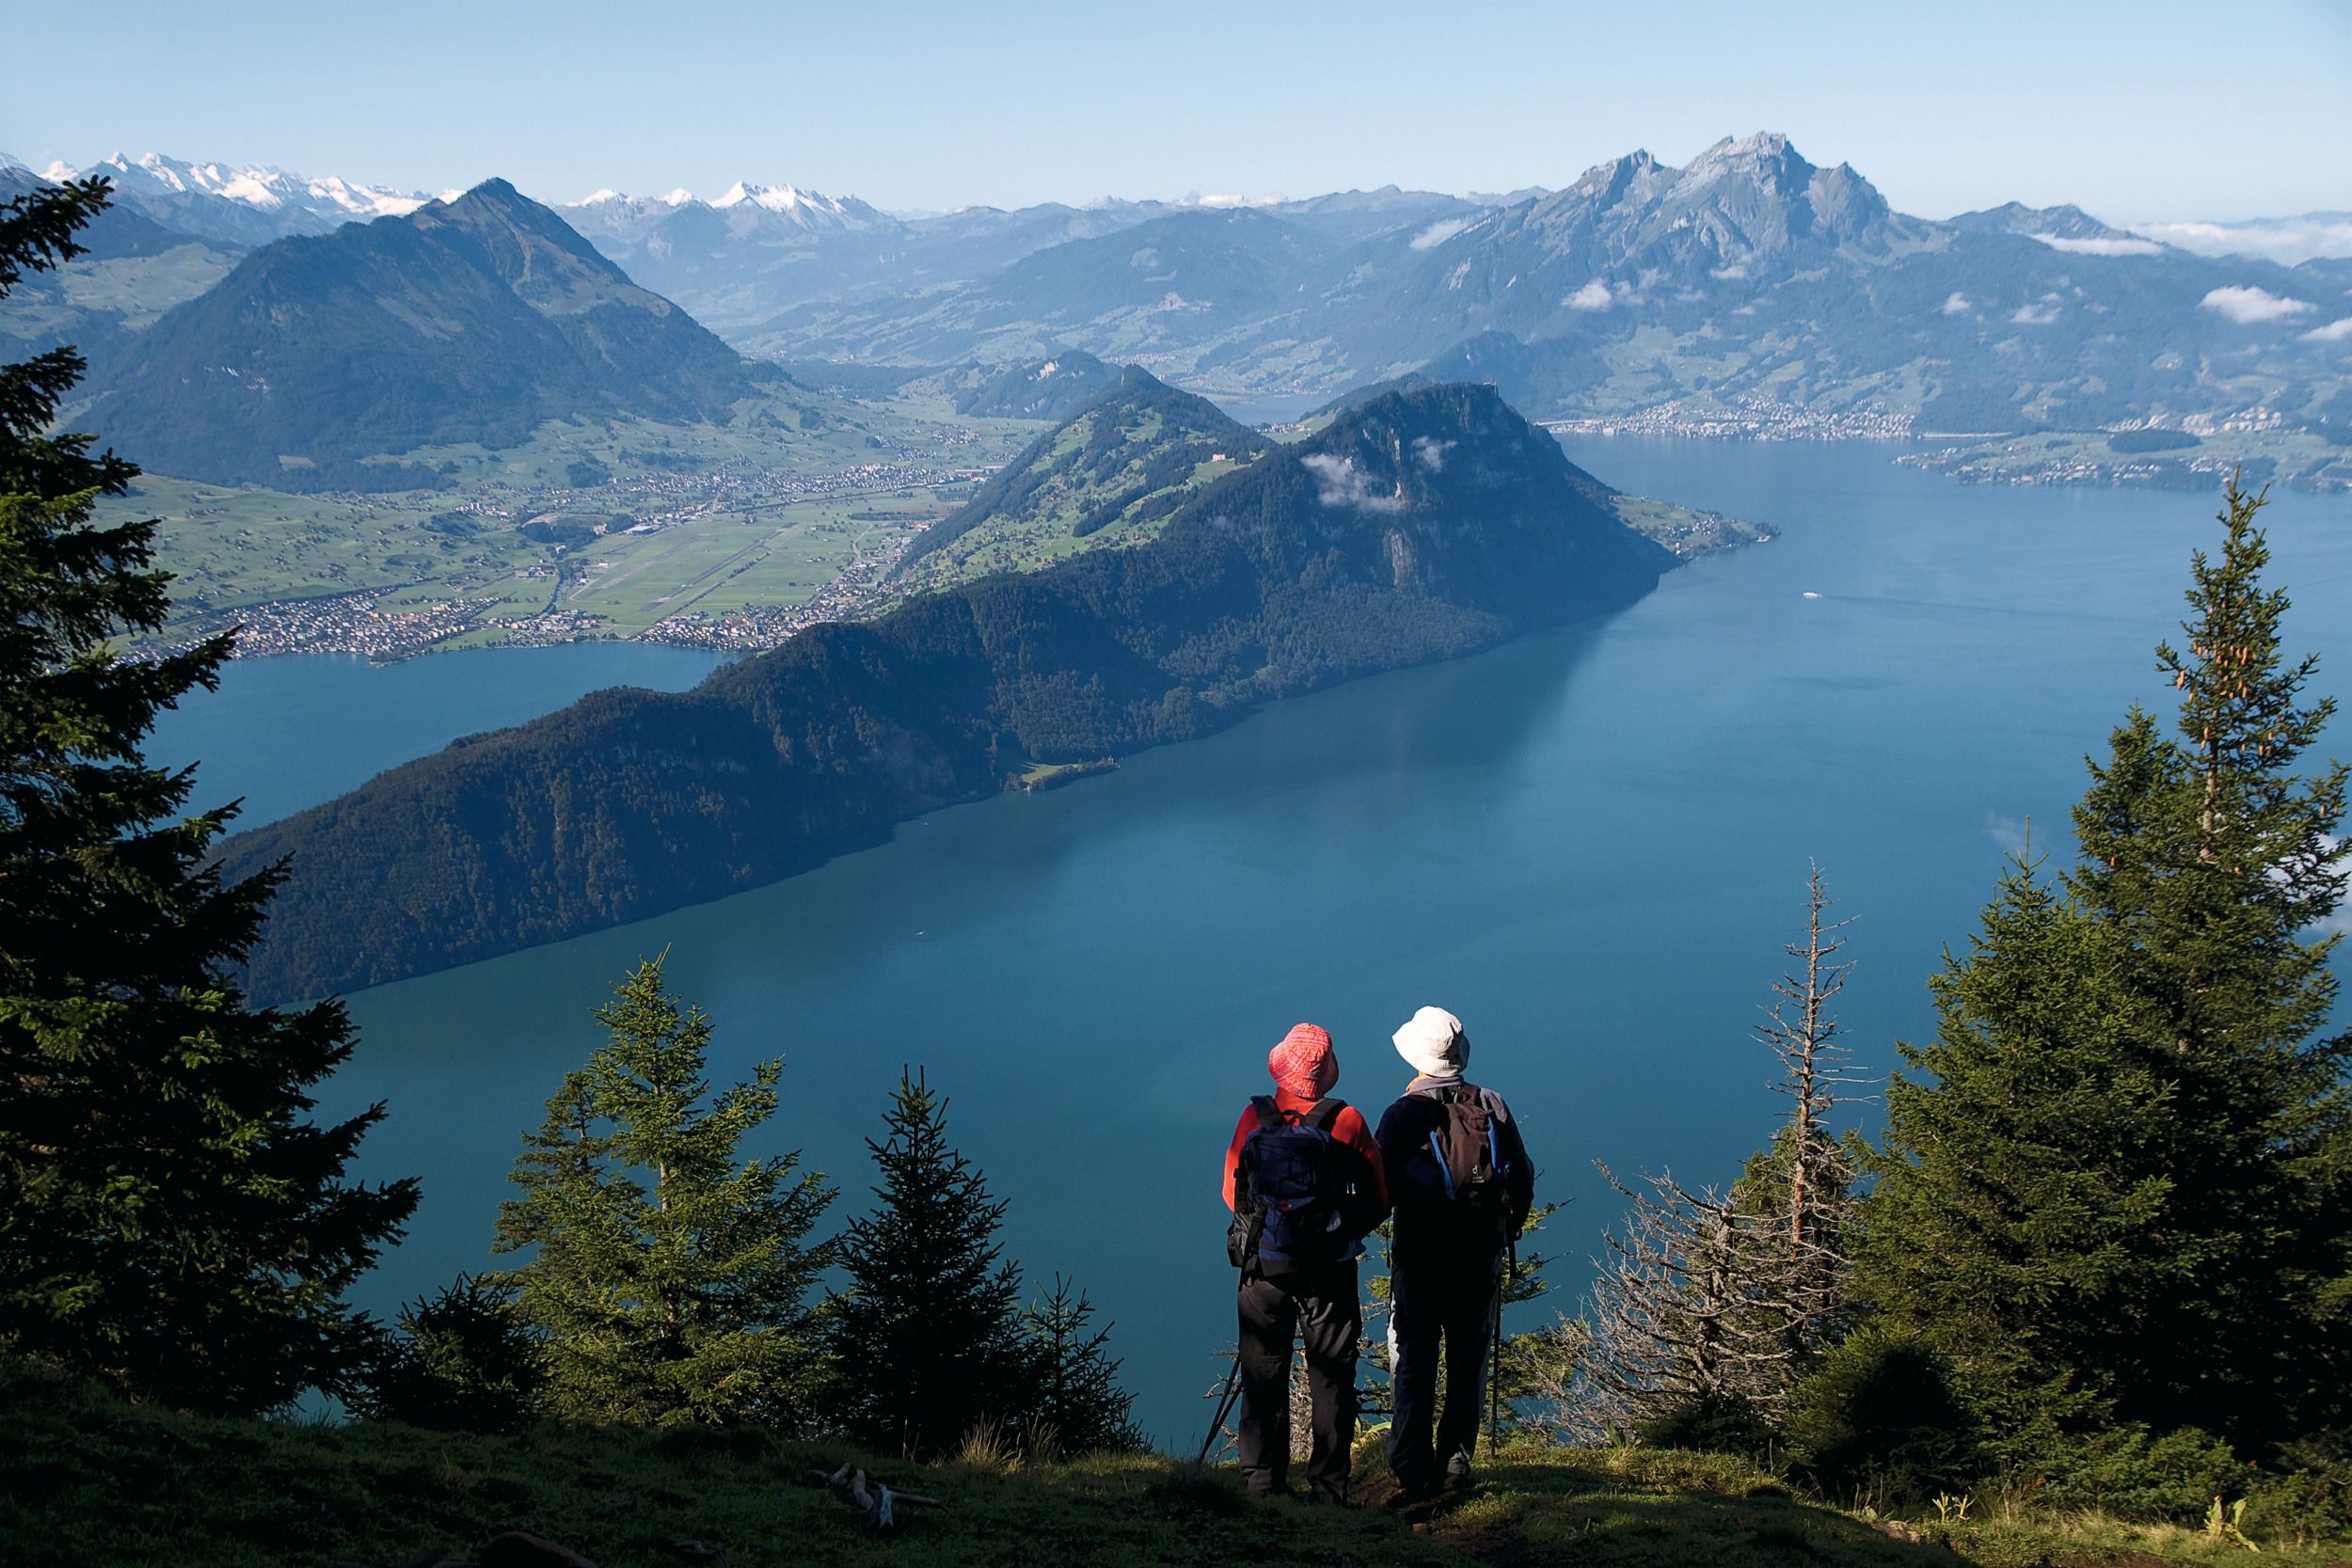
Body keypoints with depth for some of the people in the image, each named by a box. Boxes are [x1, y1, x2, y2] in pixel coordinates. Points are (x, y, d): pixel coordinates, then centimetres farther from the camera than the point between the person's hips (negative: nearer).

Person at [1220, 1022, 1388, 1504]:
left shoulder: (1255, 1119, -4)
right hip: (1328, 1269, -1)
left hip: (1263, 1265, 2)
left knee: (1263, 1377, 11)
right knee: (1331, 1380, 8)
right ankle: (1328, 1486, 8)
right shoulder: (1346, 1121, -9)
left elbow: (1231, 1191, 5)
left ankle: (1263, 1482, 13)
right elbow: (1378, 1199, -2)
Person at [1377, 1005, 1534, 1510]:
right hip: (1481, 1257, 3)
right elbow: (1523, 1181, 8)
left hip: (1419, 1257, -3)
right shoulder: (1493, 1108, 2)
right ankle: (1455, 1463, 15)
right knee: (1469, 1363, 14)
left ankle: (1414, 1474, -4)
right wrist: (1504, 1233, 19)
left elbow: (1379, 1188, -11)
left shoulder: (1404, 1113, -9)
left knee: (1413, 1365, 1)